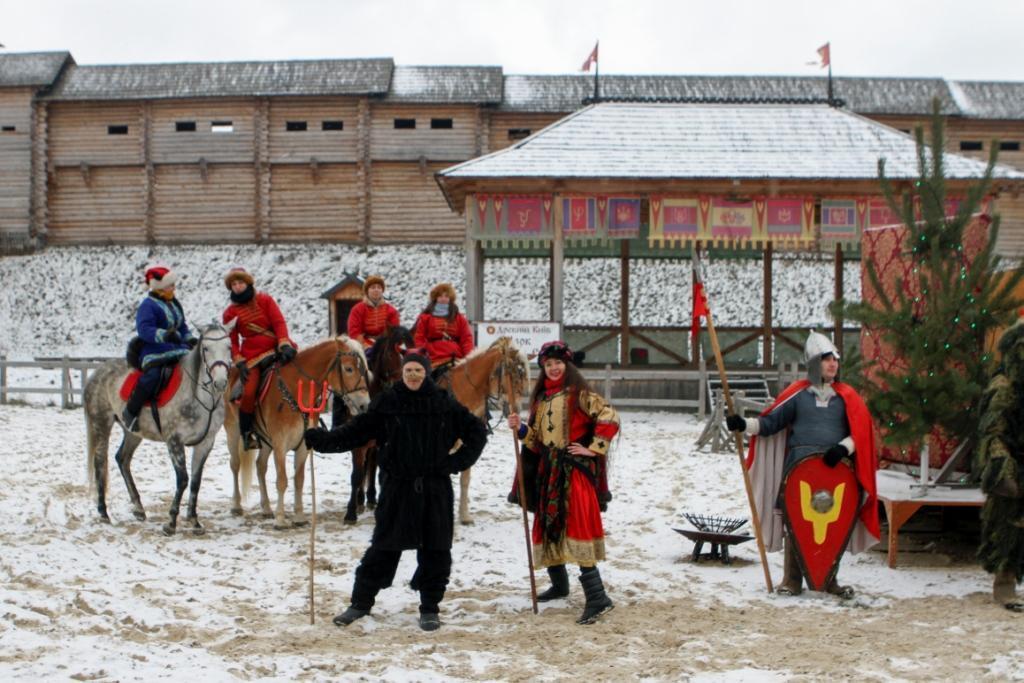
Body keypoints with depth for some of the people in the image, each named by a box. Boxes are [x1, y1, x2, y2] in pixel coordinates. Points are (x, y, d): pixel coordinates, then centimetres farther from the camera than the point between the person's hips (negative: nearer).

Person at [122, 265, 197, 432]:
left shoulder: (174, 304, 18)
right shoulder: (148, 305, -7)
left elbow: (182, 326, 26)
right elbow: (144, 329, -19)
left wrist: (189, 338, 6)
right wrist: (164, 335, -33)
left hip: (176, 350, 8)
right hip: (154, 351, -8)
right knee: (152, 375, -32)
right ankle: (130, 412, -17)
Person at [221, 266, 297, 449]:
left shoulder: (265, 300, 8)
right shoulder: (231, 312, 9)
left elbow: (279, 322, -2)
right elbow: (232, 341, 7)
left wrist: (284, 345, -17)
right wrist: (239, 362, -8)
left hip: (275, 350, 2)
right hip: (252, 355, -2)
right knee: (249, 391, -20)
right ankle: (247, 432, -1)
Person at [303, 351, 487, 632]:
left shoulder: (444, 403, 1)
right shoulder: (386, 402, 0)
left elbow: (477, 432, 8)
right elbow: (355, 432, -2)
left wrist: (458, 462, -2)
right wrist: (318, 438, -12)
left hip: (436, 489, 1)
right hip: (397, 487, -1)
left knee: (436, 550, 4)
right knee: (384, 547, 4)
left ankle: (430, 608, 17)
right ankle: (361, 603, 17)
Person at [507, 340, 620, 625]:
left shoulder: (579, 394, -5)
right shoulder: (541, 398, 15)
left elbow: (610, 419, -13)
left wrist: (593, 449, -13)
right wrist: (522, 429, 0)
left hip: (574, 470, -7)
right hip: (547, 471, 8)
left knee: (576, 527, -16)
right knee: (548, 527, 14)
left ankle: (597, 597, -19)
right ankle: (559, 584, 34)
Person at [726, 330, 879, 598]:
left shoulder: (847, 397, 10)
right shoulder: (798, 394, 7)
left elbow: (861, 433, 7)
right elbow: (771, 422, 5)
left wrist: (844, 447, -11)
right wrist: (745, 424, -10)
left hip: (835, 469, 1)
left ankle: (829, 580, 17)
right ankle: (792, 581, 7)